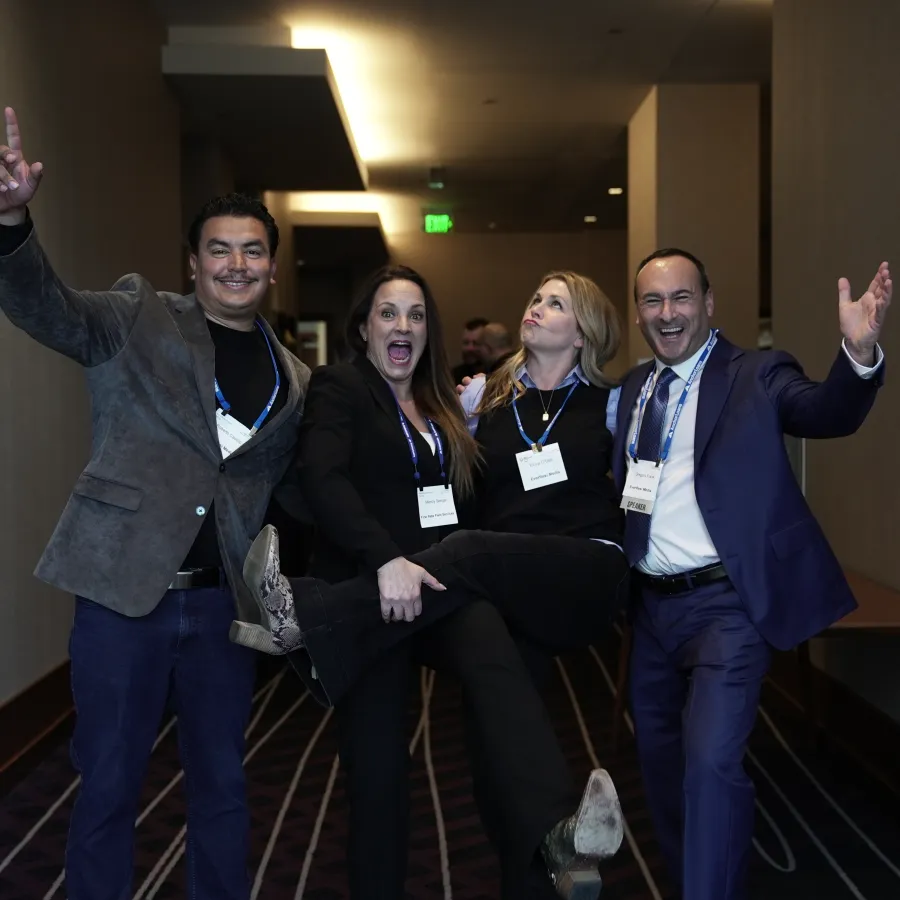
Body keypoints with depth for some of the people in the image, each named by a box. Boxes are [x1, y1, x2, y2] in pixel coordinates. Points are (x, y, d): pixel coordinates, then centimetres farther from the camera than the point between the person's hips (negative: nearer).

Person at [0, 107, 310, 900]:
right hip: (124, 585, -3)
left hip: (222, 599, 4)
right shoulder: (139, 320, -3)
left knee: (222, 783, 14)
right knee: (108, 784, 6)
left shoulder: (293, 379, 9)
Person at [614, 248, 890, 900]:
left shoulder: (756, 374, -7)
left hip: (726, 604, -6)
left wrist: (859, 354, -44)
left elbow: (827, 413, -23)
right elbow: (617, 485, 8)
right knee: (659, 759, 20)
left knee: (711, 760, -18)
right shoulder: (632, 389, 10)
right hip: (652, 605, 7)